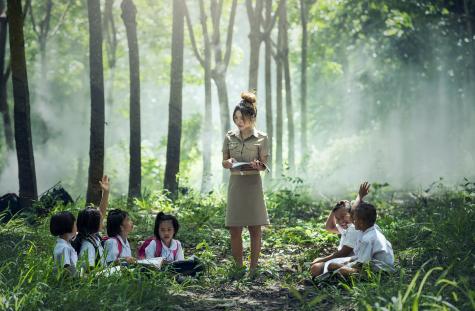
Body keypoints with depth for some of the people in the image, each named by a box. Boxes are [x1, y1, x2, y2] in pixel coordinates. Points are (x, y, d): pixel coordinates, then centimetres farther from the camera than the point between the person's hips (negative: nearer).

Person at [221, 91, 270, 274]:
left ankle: (253, 268, 7)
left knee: (255, 228, 0)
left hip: (253, 183, -2)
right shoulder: (230, 137, 9)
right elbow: (224, 162, 11)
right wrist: (229, 163, -12)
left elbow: (264, 164, -1)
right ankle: (238, 268, 9)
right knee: (234, 229, 0)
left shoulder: (261, 138, 1)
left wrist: (257, 165, -23)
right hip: (235, 183, 3)